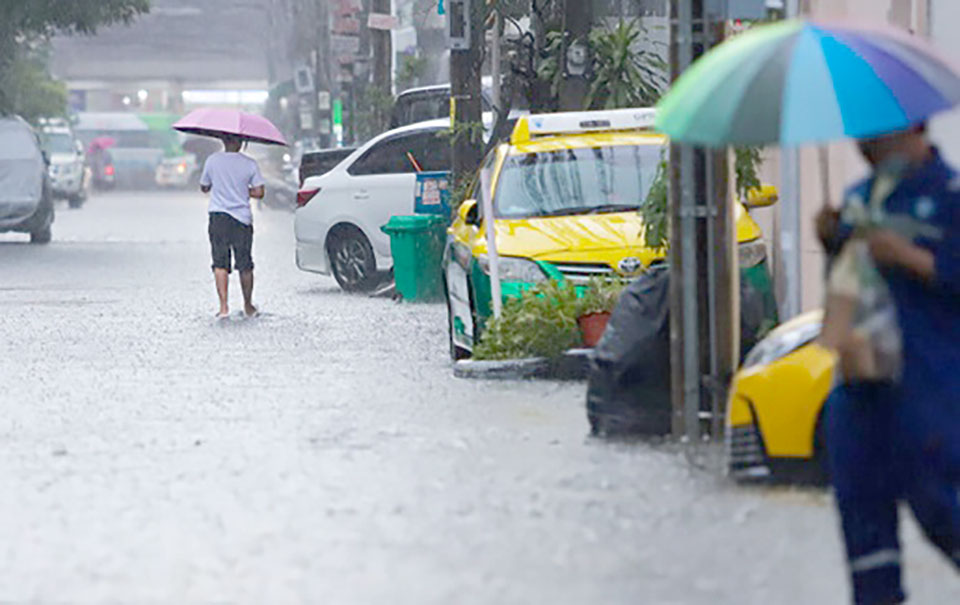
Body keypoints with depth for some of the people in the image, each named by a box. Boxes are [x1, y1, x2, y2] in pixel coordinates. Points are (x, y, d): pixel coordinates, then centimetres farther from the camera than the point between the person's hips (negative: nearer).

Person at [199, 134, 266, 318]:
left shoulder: (212, 161, -3)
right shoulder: (249, 164, -4)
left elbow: (204, 188, 8)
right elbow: (259, 192, -5)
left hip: (218, 216, 0)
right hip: (242, 219, 0)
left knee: (220, 264, -1)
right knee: (245, 265, 12)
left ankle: (223, 305, -14)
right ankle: (248, 305, 24)